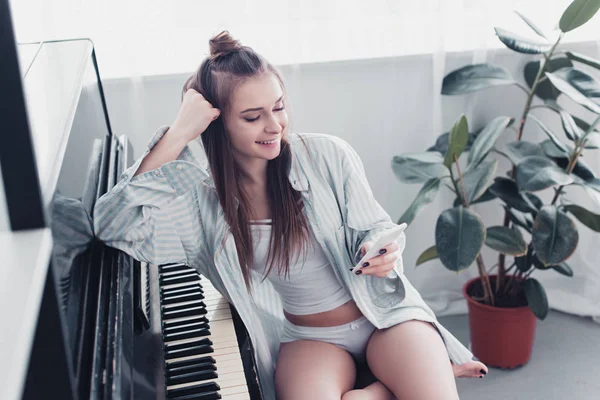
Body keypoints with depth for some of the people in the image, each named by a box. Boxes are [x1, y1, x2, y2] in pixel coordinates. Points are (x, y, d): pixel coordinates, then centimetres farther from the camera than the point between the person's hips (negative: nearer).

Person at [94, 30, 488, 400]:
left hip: (383, 311, -1)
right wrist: (178, 134, -23)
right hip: (307, 338, 1)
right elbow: (115, 225, -19)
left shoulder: (329, 155, -9)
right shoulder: (204, 200, -8)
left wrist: (382, 251, -25)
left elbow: (373, 229, 0)